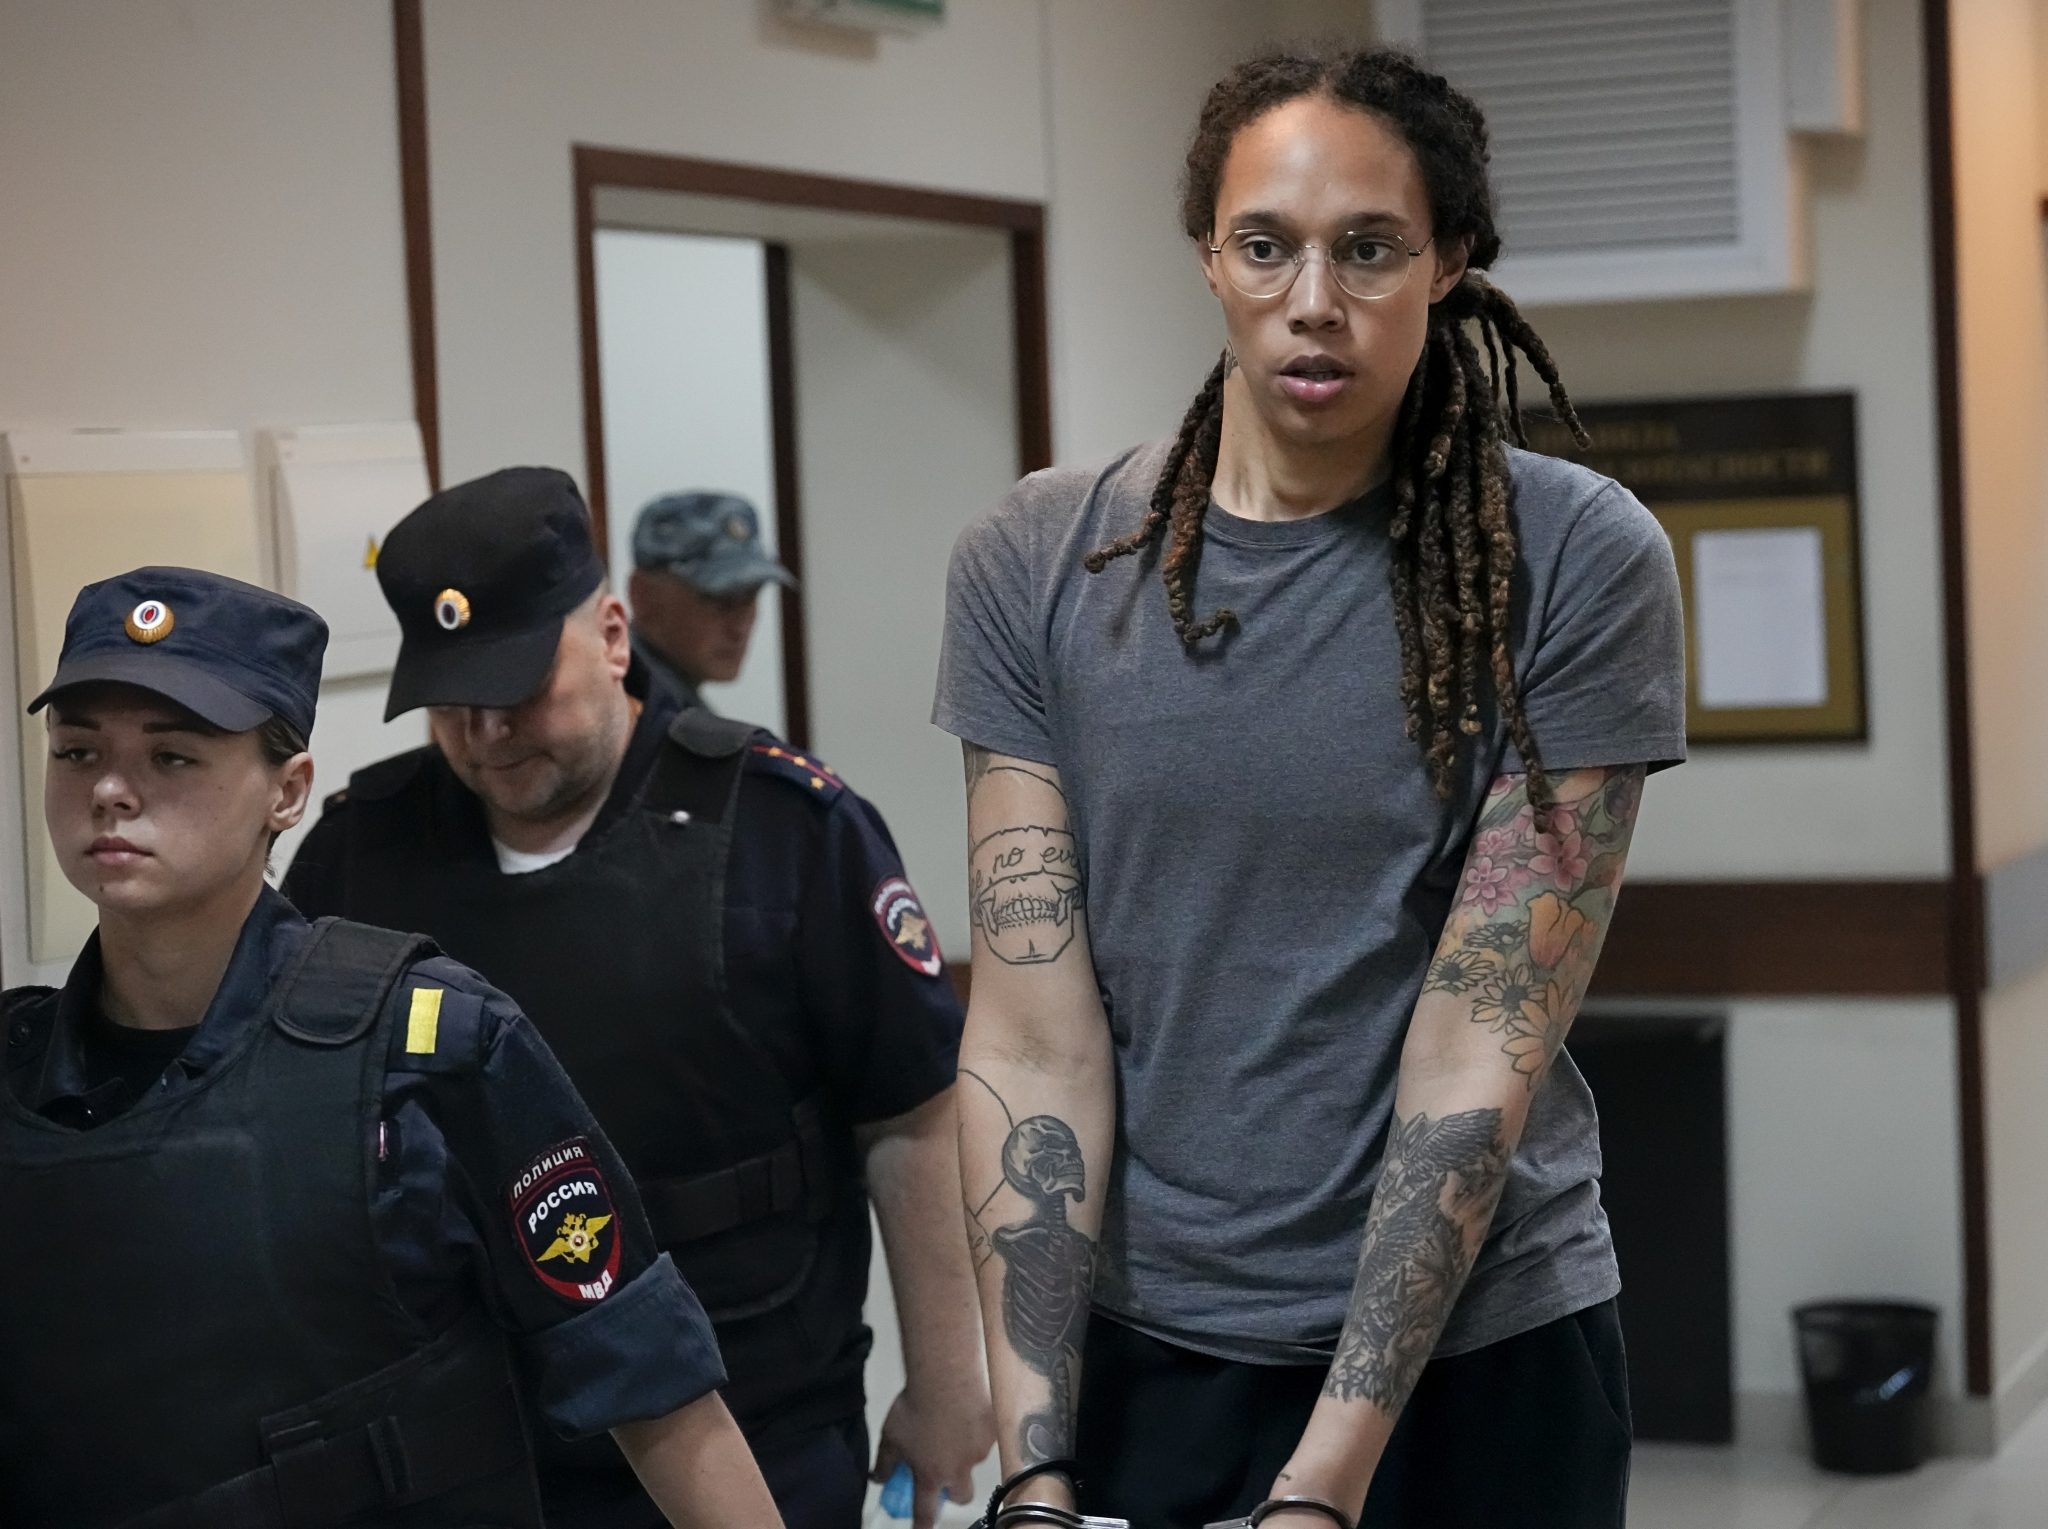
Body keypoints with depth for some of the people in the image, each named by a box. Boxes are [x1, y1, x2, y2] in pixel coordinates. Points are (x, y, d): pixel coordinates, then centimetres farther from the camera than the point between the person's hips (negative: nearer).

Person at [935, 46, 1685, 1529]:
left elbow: (1481, 1046, -14)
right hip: (1145, 1345, 2)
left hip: (1474, 1350, -1)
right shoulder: (1038, 564, -4)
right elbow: (1033, 1034, -7)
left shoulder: (1576, 562, -10)